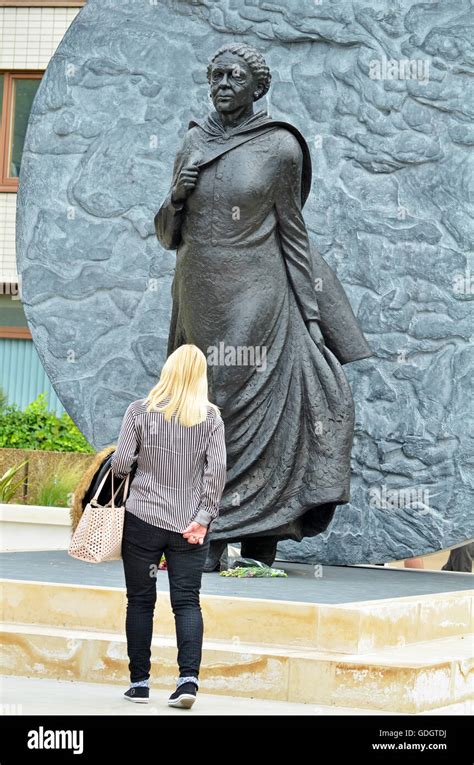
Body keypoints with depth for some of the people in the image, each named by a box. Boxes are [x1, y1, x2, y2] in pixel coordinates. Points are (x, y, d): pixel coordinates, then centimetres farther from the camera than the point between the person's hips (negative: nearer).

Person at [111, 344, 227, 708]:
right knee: (187, 602, 3)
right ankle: (189, 678, -11)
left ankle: (139, 682, 11)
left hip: (143, 518, -1)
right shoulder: (211, 417, 0)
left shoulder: (140, 410, -4)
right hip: (189, 525, 1)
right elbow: (217, 470, -6)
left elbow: (120, 464, -7)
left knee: (140, 601, 8)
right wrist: (203, 518, -4)